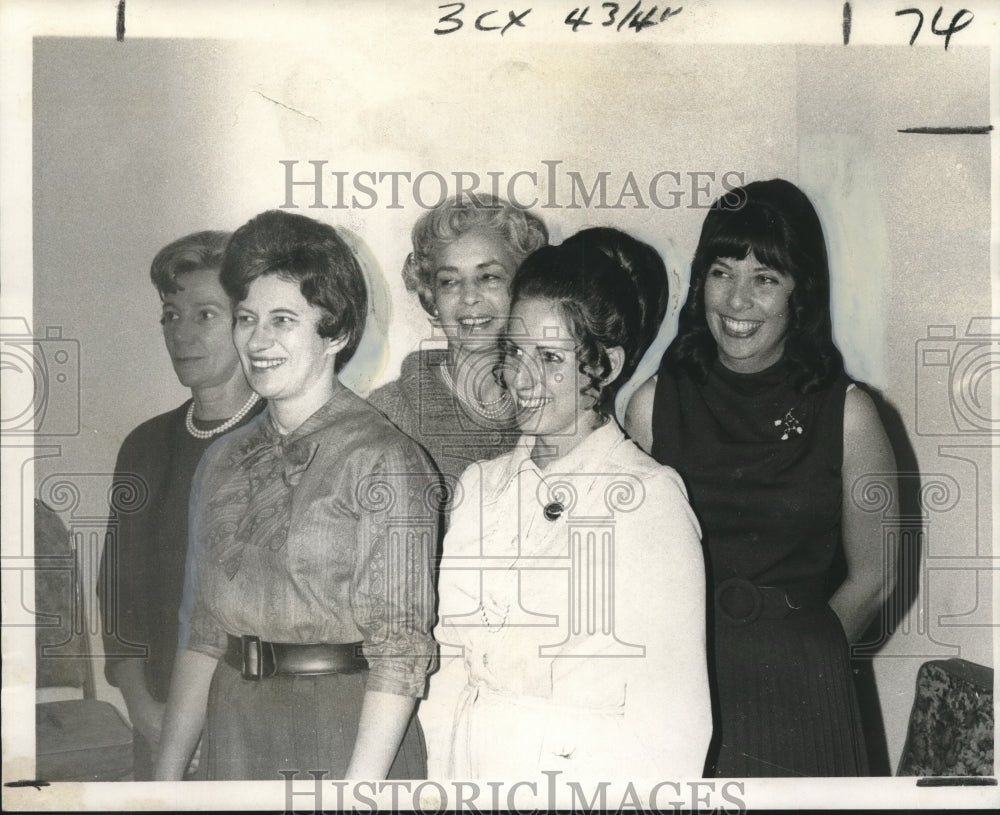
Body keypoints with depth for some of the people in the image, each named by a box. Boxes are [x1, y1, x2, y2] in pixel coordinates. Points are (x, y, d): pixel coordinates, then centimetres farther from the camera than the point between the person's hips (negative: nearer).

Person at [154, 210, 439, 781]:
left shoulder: (385, 461, -12)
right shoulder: (224, 463, 7)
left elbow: (400, 651, -15)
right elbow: (202, 633, 11)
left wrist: (359, 787, -20)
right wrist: (168, 775, 8)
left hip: (346, 734, -5)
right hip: (236, 729, 5)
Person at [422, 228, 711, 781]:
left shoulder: (649, 495, -10)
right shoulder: (480, 484, 6)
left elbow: (670, 712, -12)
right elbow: (449, 656, 5)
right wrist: (443, 777, -4)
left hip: (590, 767, -4)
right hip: (472, 767, 4)